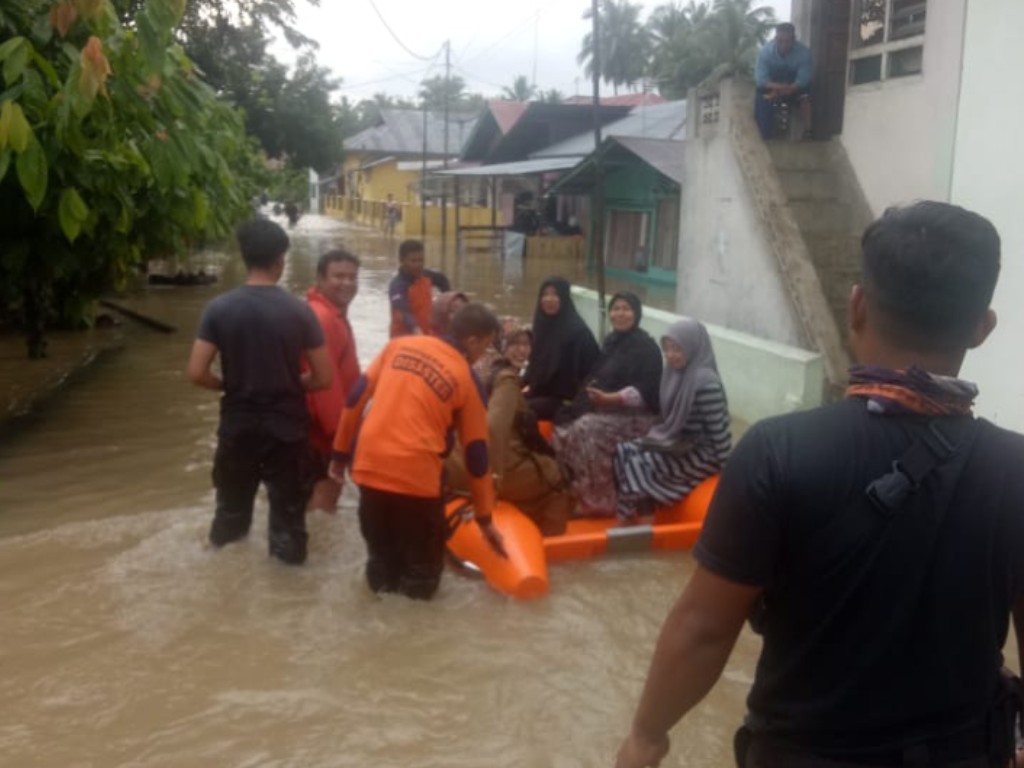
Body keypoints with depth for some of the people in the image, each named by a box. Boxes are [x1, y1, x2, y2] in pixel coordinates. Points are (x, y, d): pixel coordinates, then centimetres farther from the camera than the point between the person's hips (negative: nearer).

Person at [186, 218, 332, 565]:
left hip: (238, 423, 2)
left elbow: (197, 373, -10)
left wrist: (229, 386, 8)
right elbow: (323, 378, -8)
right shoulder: (299, 311, -11)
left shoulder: (219, 308, -9)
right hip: (287, 425, -2)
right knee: (288, 507, 11)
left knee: (232, 505, 21)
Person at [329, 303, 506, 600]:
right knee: (422, 567, 14)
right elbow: (476, 454, 5)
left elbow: (357, 397, 9)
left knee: (381, 554, 22)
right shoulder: (467, 381, 0)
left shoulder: (400, 345, 10)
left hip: (369, 466, 4)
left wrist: (341, 451, 19)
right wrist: (485, 518, 14)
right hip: (416, 475, -4)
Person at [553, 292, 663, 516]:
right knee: (565, 429, -12)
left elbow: (646, 390, -20)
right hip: (608, 409, 8)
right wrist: (594, 393, 2)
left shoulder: (646, 347, -12)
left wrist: (610, 398, -29)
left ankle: (603, 501, -18)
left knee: (586, 430, -29)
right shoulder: (612, 341, 12)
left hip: (636, 414, -8)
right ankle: (580, 493, -1)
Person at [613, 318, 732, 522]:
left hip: (701, 454, -9)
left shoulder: (706, 383, -24)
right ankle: (630, 515, 3)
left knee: (639, 466, -18)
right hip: (678, 441, 9)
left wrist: (728, 472, -19)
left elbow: (719, 431, -22)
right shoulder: (677, 373, 3)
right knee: (624, 451, -1)